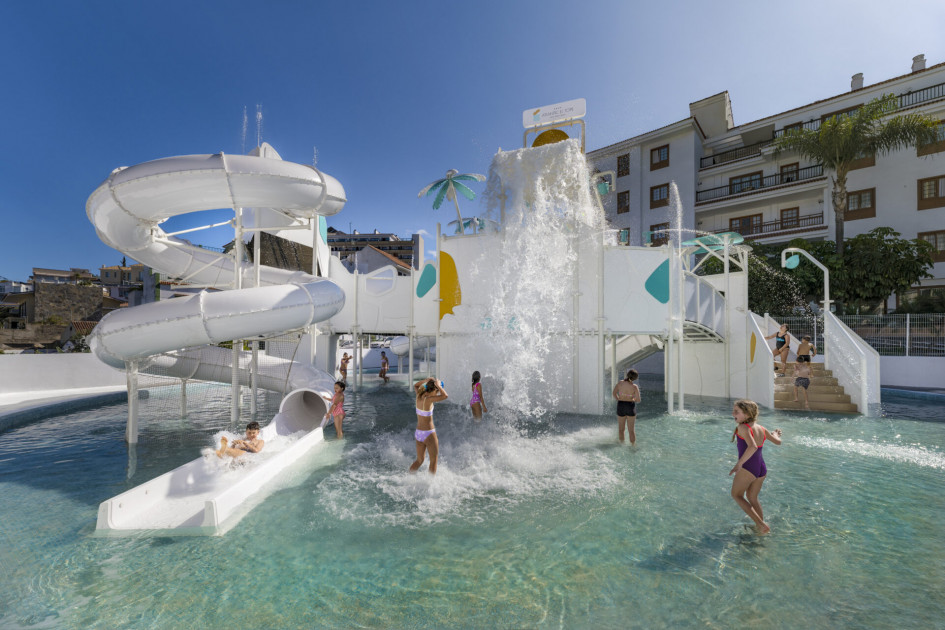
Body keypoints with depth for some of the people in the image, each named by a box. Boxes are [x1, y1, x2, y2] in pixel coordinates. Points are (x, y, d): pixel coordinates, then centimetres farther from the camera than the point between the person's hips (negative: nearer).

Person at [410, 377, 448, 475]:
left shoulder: (419, 395, -1)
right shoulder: (428, 399, -22)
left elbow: (415, 385, 21)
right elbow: (445, 396, -31)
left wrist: (426, 380, 10)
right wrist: (438, 385, -18)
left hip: (418, 433, 7)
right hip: (428, 434, -7)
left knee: (419, 460, 22)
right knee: (433, 461, 11)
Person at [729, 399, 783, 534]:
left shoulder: (743, 427, -14)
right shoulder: (761, 429, 8)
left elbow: (752, 447, -28)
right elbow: (778, 441, 21)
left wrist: (739, 463, -30)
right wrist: (775, 433, 43)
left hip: (747, 467, -8)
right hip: (762, 468, 8)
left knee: (736, 495, 11)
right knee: (752, 498, 26)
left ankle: (761, 524, 0)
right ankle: (761, 524, 36)